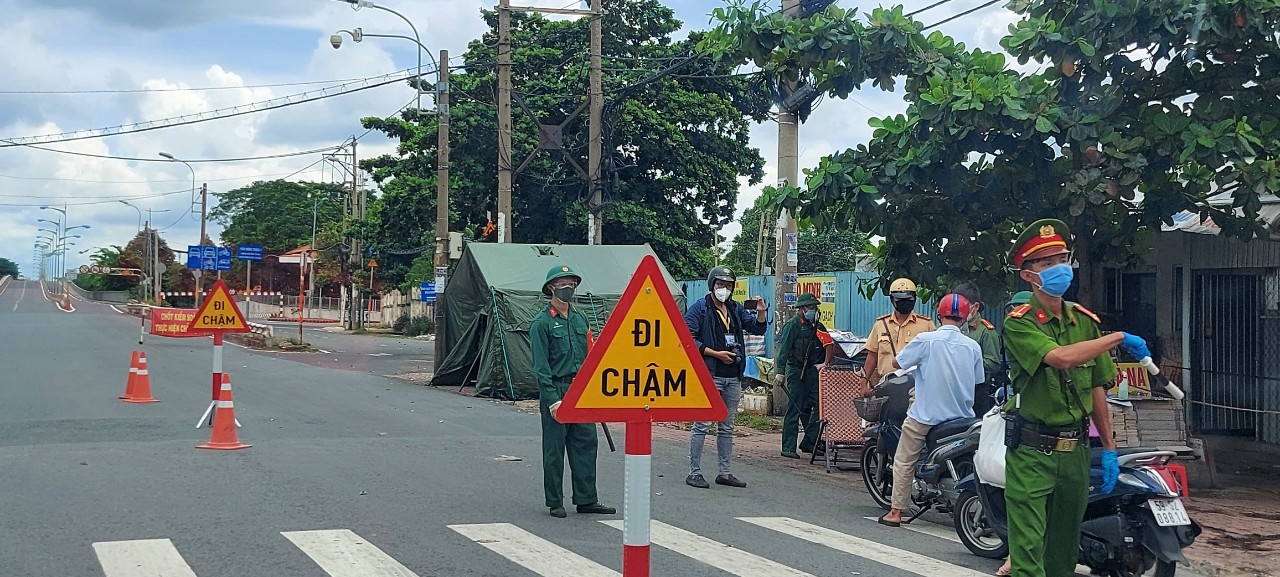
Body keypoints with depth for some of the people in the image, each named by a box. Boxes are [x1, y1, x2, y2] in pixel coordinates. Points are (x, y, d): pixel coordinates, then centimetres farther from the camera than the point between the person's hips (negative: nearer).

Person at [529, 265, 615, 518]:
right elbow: (541, 365, -10)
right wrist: (552, 400, -16)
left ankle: (586, 499, 13)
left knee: (586, 444, 6)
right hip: (556, 391, -6)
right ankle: (555, 502, 10)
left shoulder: (580, 319, 14)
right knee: (554, 449, 2)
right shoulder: (542, 322, -6)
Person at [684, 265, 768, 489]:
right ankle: (694, 472, -1)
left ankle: (725, 472, 18)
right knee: (702, 425, -6)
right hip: (709, 375, -7)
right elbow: (688, 338, -11)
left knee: (727, 426, 12)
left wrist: (761, 312, -5)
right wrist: (716, 354, -14)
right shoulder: (698, 309, -4)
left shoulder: (736, 310, 16)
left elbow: (758, 328, 16)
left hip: (733, 377, 7)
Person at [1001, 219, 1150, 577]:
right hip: (1032, 453, -6)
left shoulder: (1086, 321, 10)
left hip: (1076, 452, 6)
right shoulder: (1019, 323, -9)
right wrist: (1119, 338, -16)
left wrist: (1109, 448, 9)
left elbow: (1097, 388, 13)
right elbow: (1061, 358, -26)